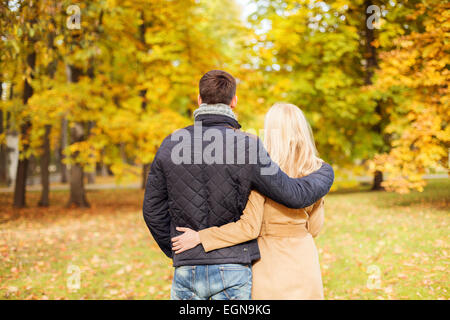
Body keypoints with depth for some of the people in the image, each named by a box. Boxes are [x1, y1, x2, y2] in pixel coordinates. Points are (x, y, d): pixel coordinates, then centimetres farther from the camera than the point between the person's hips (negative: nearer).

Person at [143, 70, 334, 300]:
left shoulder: (170, 145, 0)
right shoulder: (246, 147, -12)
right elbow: (294, 195, -8)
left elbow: (153, 209, 6)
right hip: (232, 269, -3)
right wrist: (325, 173, 12)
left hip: (187, 270, 3)